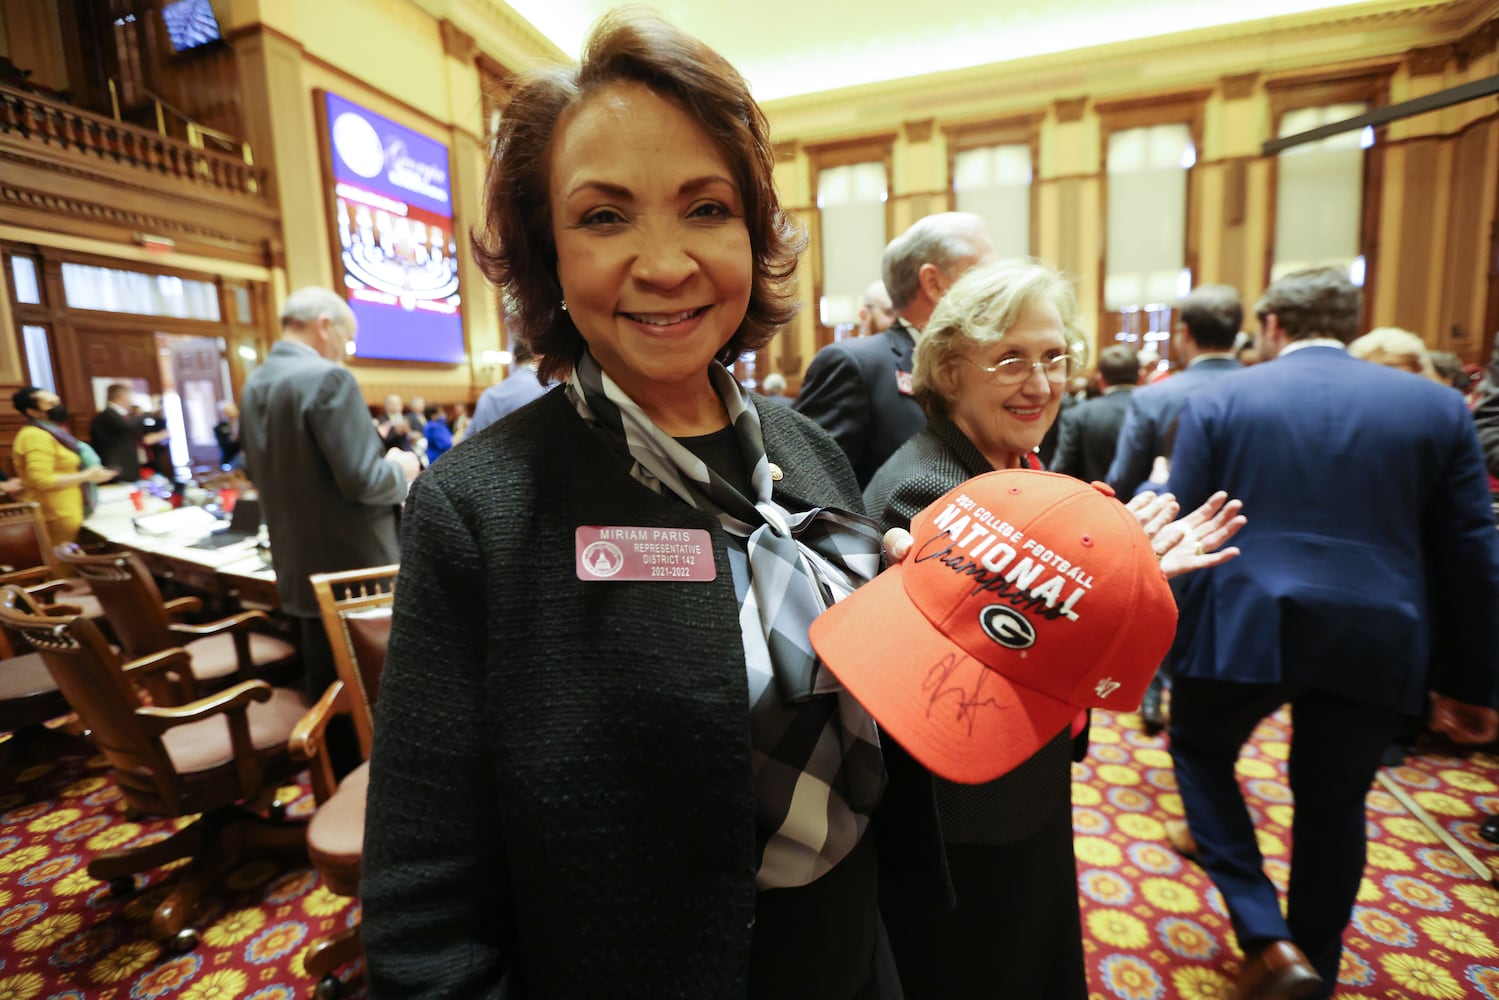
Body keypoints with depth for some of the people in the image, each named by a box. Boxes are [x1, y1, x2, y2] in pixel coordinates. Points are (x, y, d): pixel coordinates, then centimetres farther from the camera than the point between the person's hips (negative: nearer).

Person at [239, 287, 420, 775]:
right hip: (353, 569, -8)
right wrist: (401, 468, -5)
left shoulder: (253, 384, 8)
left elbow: (255, 470, 19)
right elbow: (363, 480, -24)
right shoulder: (328, 378, -19)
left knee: (324, 688, 20)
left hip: (299, 569, 8)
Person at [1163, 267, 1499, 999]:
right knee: (1334, 803, 20)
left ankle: (1267, 939, 15)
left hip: (1245, 629, -3)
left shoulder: (1219, 400, -2)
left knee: (1199, 748, 21)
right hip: (1376, 643, 4)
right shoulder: (1439, 405, 6)